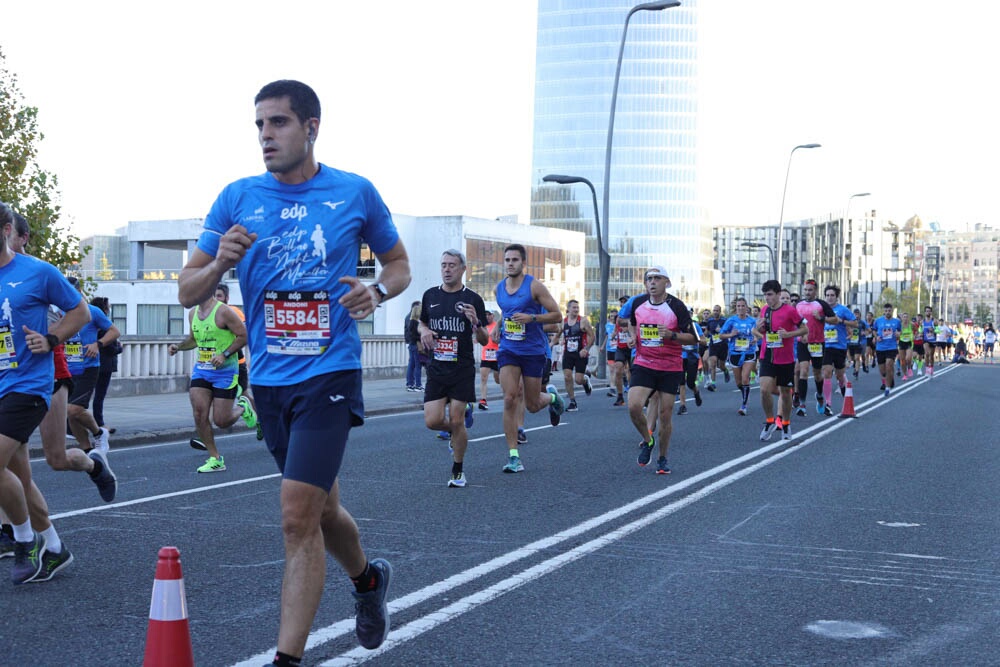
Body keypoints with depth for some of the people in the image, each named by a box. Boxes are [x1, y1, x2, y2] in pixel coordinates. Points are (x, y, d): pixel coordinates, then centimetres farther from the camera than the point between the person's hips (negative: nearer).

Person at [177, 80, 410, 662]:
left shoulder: (356, 193, -1)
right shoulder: (237, 198, 3)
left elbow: (399, 264, 13)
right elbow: (187, 293, 5)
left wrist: (377, 292, -10)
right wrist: (219, 264, -16)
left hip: (330, 373, -4)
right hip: (268, 379, 4)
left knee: (299, 514, -14)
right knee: (321, 509, 17)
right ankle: (369, 580, 47)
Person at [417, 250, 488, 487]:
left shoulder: (472, 299, -2)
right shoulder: (430, 295, 7)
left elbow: (483, 340, 0)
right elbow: (421, 324, 21)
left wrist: (476, 323, -21)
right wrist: (423, 330, -2)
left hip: (463, 370, -3)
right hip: (436, 370, 3)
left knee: (456, 422, -4)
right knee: (432, 421, -6)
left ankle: (458, 471, 14)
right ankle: (460, 425, 28)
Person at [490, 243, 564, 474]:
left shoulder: (534, 286, -10)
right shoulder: (499, 288, 6)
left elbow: (557, 316, -9)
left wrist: (531, 318, -22)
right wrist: (498, 326, 8)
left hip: (533, 351, -3)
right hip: (508, 350, 3)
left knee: (532, 405, 6)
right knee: (510, 400, -11)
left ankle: (552, 396, 43)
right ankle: (513, 456, -7)